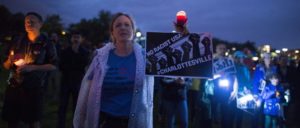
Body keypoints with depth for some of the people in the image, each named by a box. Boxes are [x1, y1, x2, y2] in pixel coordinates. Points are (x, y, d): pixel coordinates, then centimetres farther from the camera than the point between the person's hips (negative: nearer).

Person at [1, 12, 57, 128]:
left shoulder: (46, 44, -1)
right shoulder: (18, 41, 8)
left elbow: (53, 66, -7)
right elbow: (6, 65, 14)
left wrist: (32, 67, -17)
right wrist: (10, 61, -10)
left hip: (34, 88, -3)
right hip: (14, 86, 3)